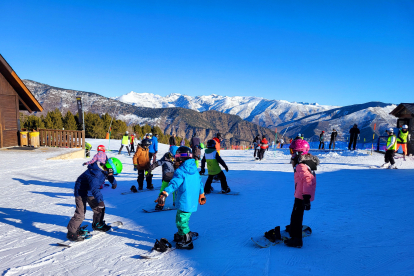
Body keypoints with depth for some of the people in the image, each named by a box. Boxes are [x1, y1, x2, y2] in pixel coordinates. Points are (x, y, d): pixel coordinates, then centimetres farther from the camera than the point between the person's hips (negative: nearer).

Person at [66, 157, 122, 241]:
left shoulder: (104, 169, -6)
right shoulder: (94, 173, -34)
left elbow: (109, 176, 18)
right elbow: (94, 187, -44)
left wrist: (114, 182, 34)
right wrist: (100, 199, -51)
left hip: (90, 193, 9)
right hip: (81, 193, -9)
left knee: (99, 208, 15)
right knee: (80, 214, -13)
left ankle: (97, 225, 36)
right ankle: (71, 233, 0)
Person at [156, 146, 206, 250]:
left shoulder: (180, 171, -16)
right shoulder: (195, 170, 10)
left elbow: (174, 184, -30)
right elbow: (200, 183, 19)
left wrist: (164, 194, -39)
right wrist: (201, 195, 32)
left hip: (184, 202, -9)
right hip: (193, 201, 9)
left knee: (181, 221, 4)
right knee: (180, 219, 25)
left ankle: (187, 242, 13)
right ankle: (180, 235, 40)